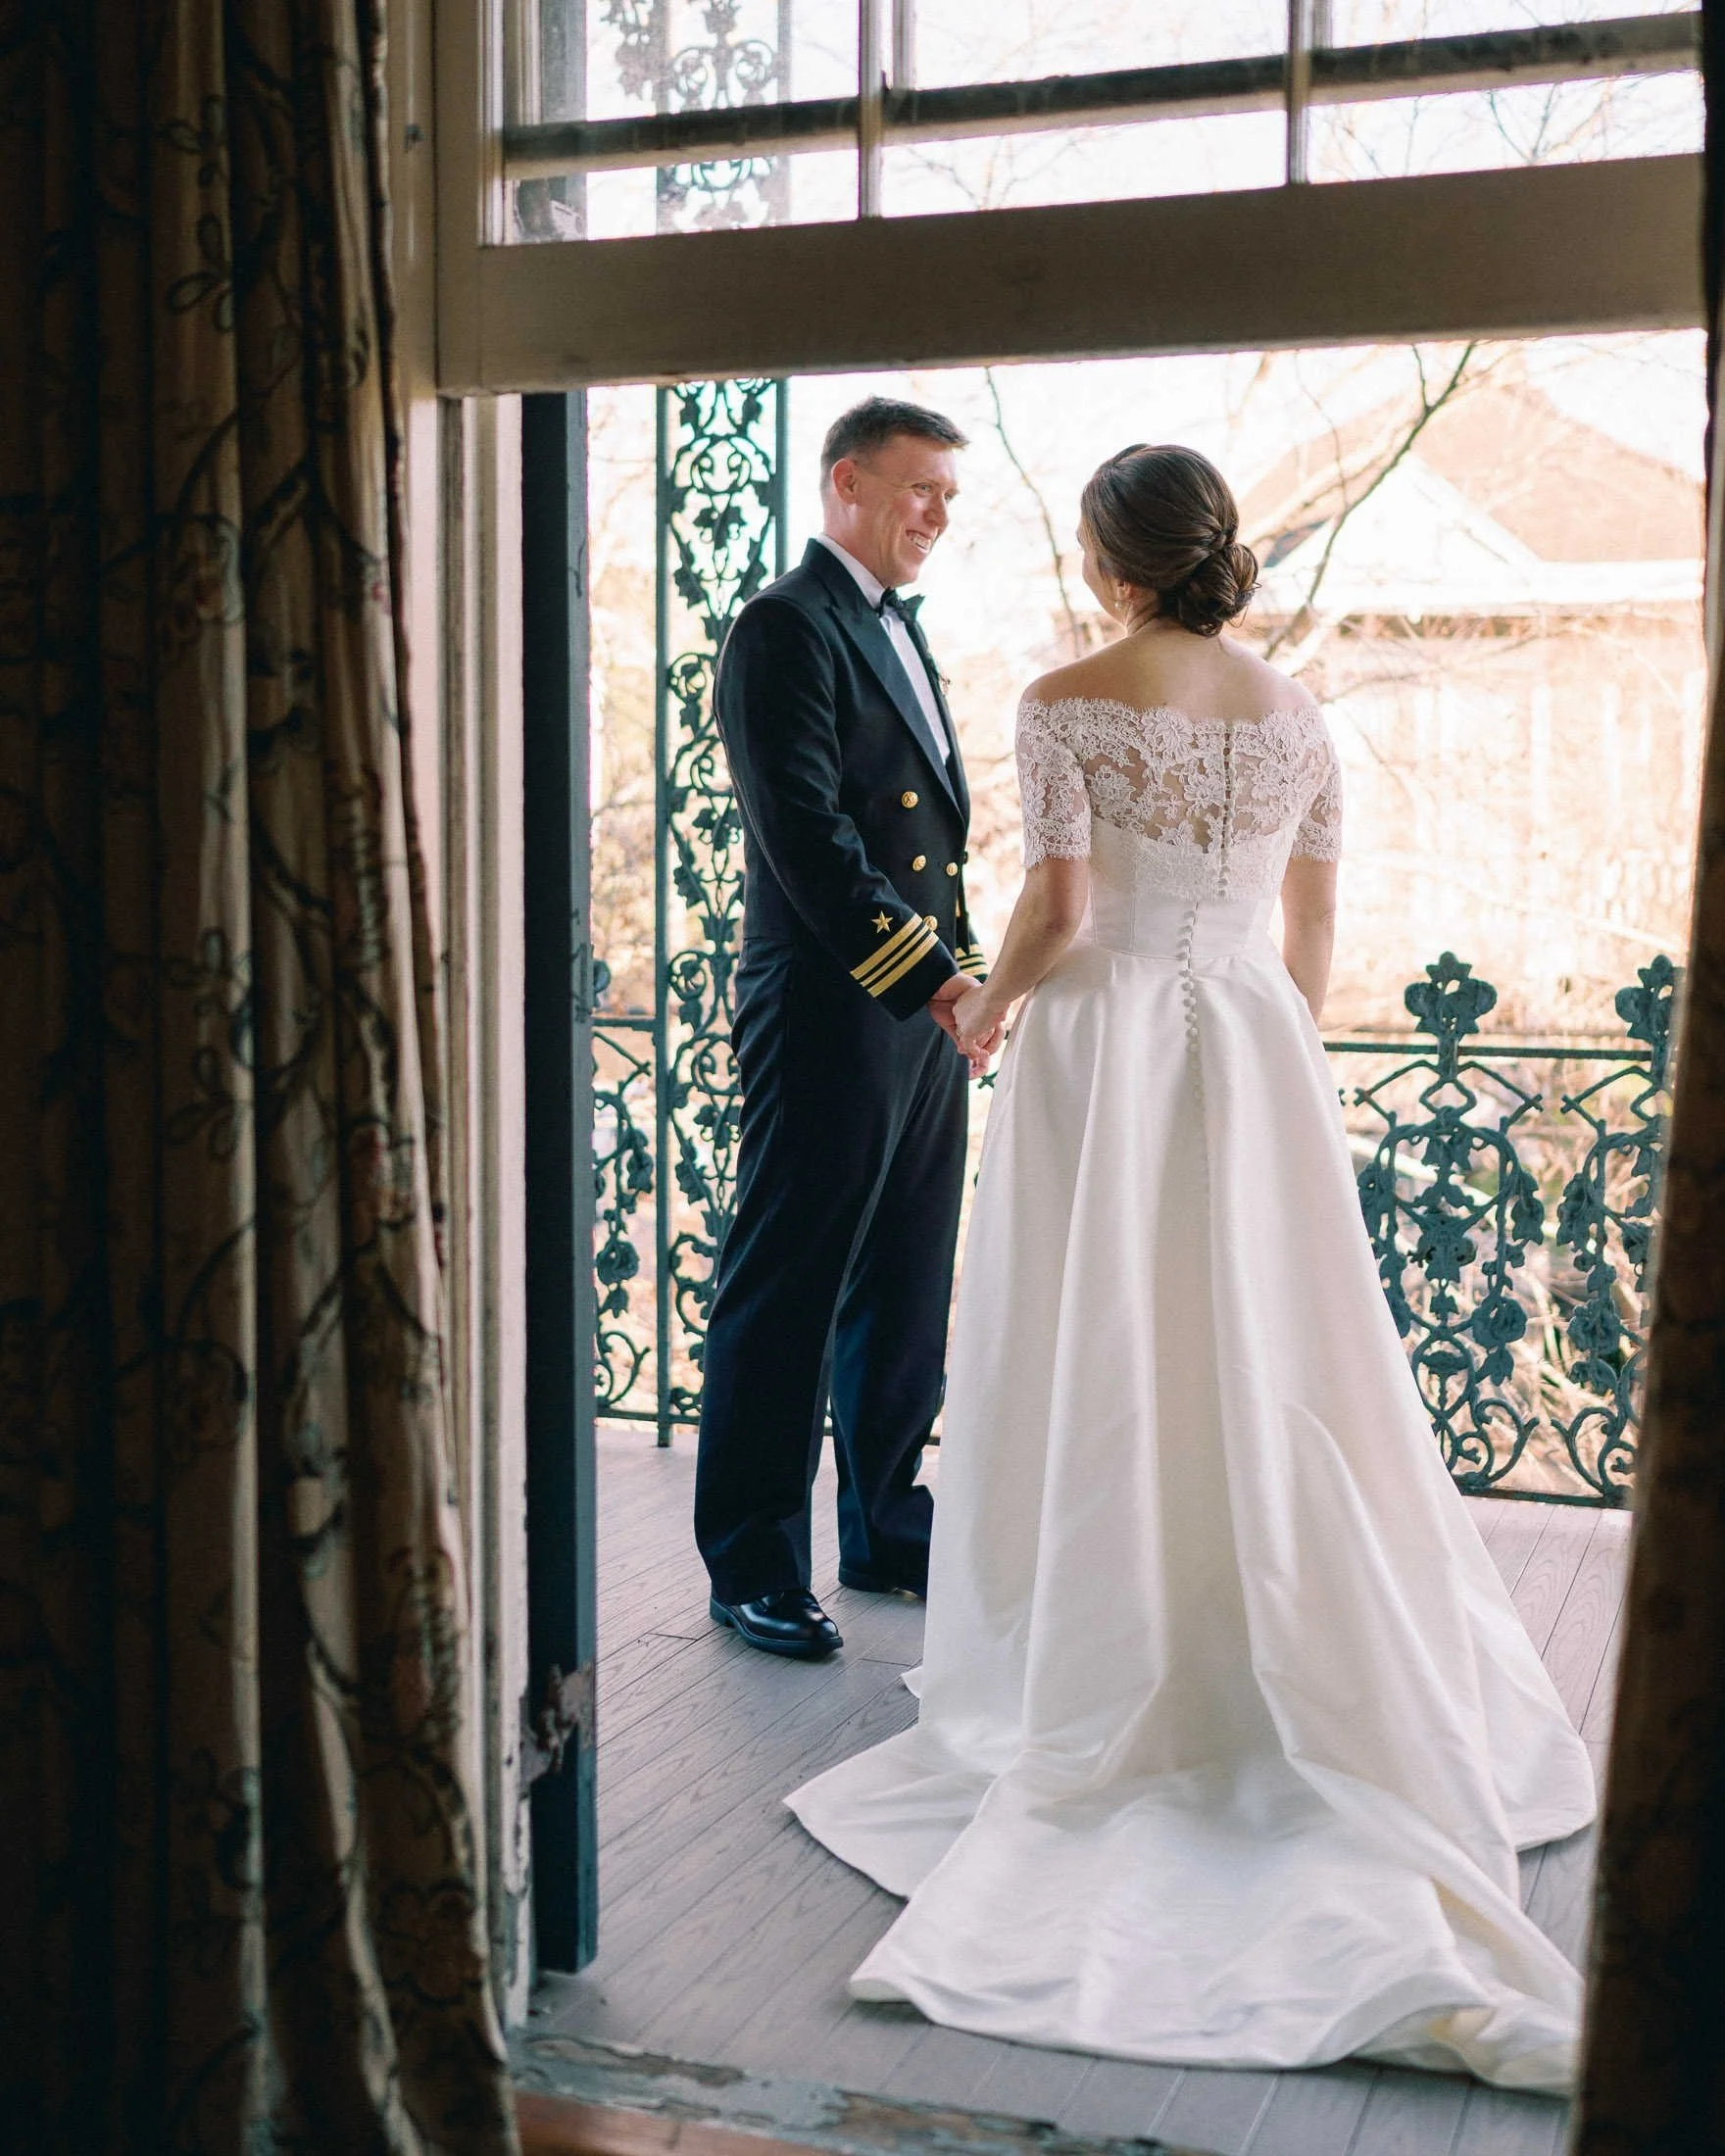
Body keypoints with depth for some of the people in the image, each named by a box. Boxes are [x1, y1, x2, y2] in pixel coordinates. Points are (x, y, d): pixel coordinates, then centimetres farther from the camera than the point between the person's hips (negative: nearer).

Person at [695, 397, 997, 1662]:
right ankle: (754, 1566, 9)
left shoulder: (901, 634, 20)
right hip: (829, 1018, -9)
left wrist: (961, 969, 12)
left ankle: (889, 1533, 27)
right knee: (785, 1299, -1)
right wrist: (924, 975, -21)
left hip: (924, 1014, 9)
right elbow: (808, 836, -18)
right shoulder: (786, 629, -9)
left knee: (906, 1296, 14)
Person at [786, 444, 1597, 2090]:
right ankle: (1292, 1664, 19)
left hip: (1102, 1051, -4)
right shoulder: (1294, 715, 5)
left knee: (1102, 1379, 5)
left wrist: (991, 1002, 4)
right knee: (1260, 1372, 11)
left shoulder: (1067, 706, -10)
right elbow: (1313, 928, 10)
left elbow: (1060, 906, -15)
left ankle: (1109, 1673, 13)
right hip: (1252, 1062, 4)